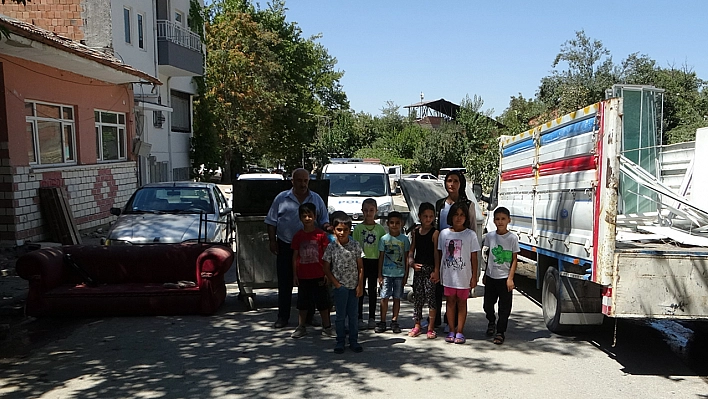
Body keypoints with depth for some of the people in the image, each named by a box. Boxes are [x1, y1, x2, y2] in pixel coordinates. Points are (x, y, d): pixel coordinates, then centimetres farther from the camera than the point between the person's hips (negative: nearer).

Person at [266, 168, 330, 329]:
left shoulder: (316, 199, 8)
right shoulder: (282, 198, 4)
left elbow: (323, 221, 12)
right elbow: (271, 222, 7)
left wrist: (327, 227, -10)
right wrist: (272, 241, -1)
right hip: (285, 246, -1)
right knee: (285, 283, 3)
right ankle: (283, 317, 12)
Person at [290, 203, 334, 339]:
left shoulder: (321, 235, -4)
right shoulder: (298, 236, 1)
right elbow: (295, 256, 5)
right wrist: (294, 275, 2)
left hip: (319, 275, -2)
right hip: (303, 275, 2)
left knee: (322, 301, 7)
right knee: (303, 302, 11)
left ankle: (326, 327, 19)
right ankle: (301, 327, 22)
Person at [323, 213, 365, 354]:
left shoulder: (355, 245, -2)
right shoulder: (331, 247, -6)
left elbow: (360, 267, 1)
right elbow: (326, 268, -1)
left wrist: (360, 285, -4)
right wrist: (336, 284, -8)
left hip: (354, 286, 2)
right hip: (340, 286, -1)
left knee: (353, 315, 9)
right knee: (340, 315, 6)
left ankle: (353, 341, 21)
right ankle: (340, 341, 18)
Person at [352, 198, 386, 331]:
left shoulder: (380, 228, 5)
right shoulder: (358, 228, 1)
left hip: (375, 261, 1)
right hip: (361, 261, -1)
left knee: (373, 290, 8)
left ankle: (372, 318, 16)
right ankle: (359, 319, 8)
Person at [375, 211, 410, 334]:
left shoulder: (404, 239, 2)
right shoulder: (384, 239, 2)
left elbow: (406, 258, 5)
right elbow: (381, 257, 5)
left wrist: (406, 274, 1)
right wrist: (379, 275, 1)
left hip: (399, 273, 0)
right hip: (386, 273, 0)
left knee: (397, 298, 6)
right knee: (384, 297, -1)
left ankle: (394, 321, 15)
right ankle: (382, 321, 8)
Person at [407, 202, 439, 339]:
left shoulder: (435, 233, -5)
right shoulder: (416, 232, 10)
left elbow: (436, 253, -10)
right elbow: (411, 250, 13)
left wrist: (436, 271, -16)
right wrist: (411, 262, -5)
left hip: (430, 269, -5)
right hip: (418, 268, 5)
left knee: (431, 297, -3)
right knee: (417, 298, 10)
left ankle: (431, 328, 7)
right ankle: (417, 326, 20)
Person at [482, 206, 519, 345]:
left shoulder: (512, 238, -7)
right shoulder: (490, 236, 2)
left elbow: (514, 260, -5)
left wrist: (510, 278, -11)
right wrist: (485, 275, 13)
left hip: (505, 277, -3)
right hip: (491, 276, 3)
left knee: (504, 307, 1)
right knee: (488, 304, 12)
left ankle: (500, 332, 12)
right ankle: (491, 323, 39)